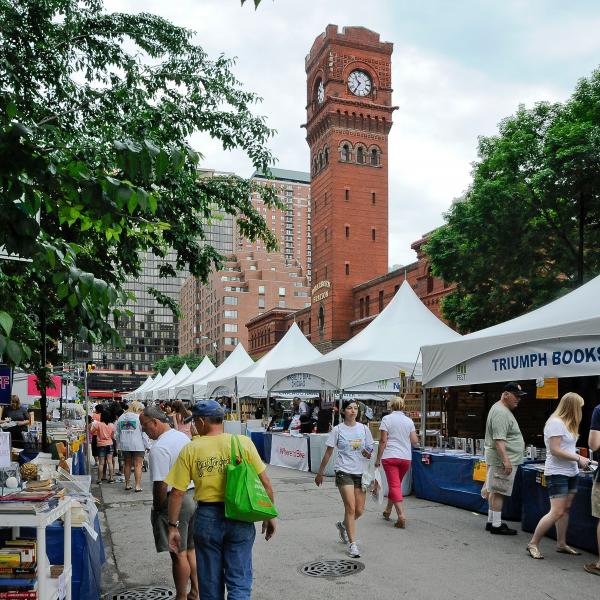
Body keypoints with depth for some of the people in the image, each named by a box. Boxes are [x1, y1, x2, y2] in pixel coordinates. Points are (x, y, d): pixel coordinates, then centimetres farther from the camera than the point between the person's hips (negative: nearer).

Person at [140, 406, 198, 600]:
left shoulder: (159, 448, -19)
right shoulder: (183, 437, 8)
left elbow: (161, 484, -22)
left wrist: (157, 508, -7)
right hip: (194, 495, 9)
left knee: (179, 554, 4)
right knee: (191, 550, 19)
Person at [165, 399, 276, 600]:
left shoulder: (190, 450, -4)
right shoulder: (243, 443, -5)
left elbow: (177, 493, -4)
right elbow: (265, 484, -4)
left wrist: (173, 526, 7)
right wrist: (269, 517, 7)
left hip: (207, 517, 1)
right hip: (240, 517, 0)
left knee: (210, 583, 17)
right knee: (239, 583, 8)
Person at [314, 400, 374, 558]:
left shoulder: (363, 429, 7)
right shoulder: (337, 430, -1)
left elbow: (370, 452, 12)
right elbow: (328, 453, 4)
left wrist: (368, 454, -12)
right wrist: (320, 473, 6)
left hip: (361, 472, 4)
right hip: (344, 472, -4)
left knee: (359, 510, 5)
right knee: (350, 508, -11)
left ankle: (343, 525, 36)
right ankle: (352, 544, -1)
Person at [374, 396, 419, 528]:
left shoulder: (387, 419, -5)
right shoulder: (409, 421, 5)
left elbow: (383, 441, -9)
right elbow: (415, 441, 3)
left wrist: (378, 458, -3)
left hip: (390, 456, -4)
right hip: (406, 457, 4)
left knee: (395, 486, -3)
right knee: (395, 484, 19)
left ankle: (401, 516, -14)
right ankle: (387, 511, 33)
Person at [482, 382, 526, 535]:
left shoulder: (503, 410, 18)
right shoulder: (500, 412, -17)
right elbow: (499, 439, -24)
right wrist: (506, 460, -27)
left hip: (503, 459, 10)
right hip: (502, 460, -10)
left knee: (494, 491, 13)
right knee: (498, 492, -5)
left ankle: (491, 521, 20)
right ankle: (496, 525, 0)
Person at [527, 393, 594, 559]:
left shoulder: (567, 424, 14)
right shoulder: (556, 422, -16)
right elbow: (555, 450, -19)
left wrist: (580, 461, 2)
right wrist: (578, 459, -15)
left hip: (571, 473, 9)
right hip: (557, 474, -9)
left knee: (566, 509, 11)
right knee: (556, 512, -9)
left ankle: (561, 544, 22)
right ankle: (533, 544, -1)